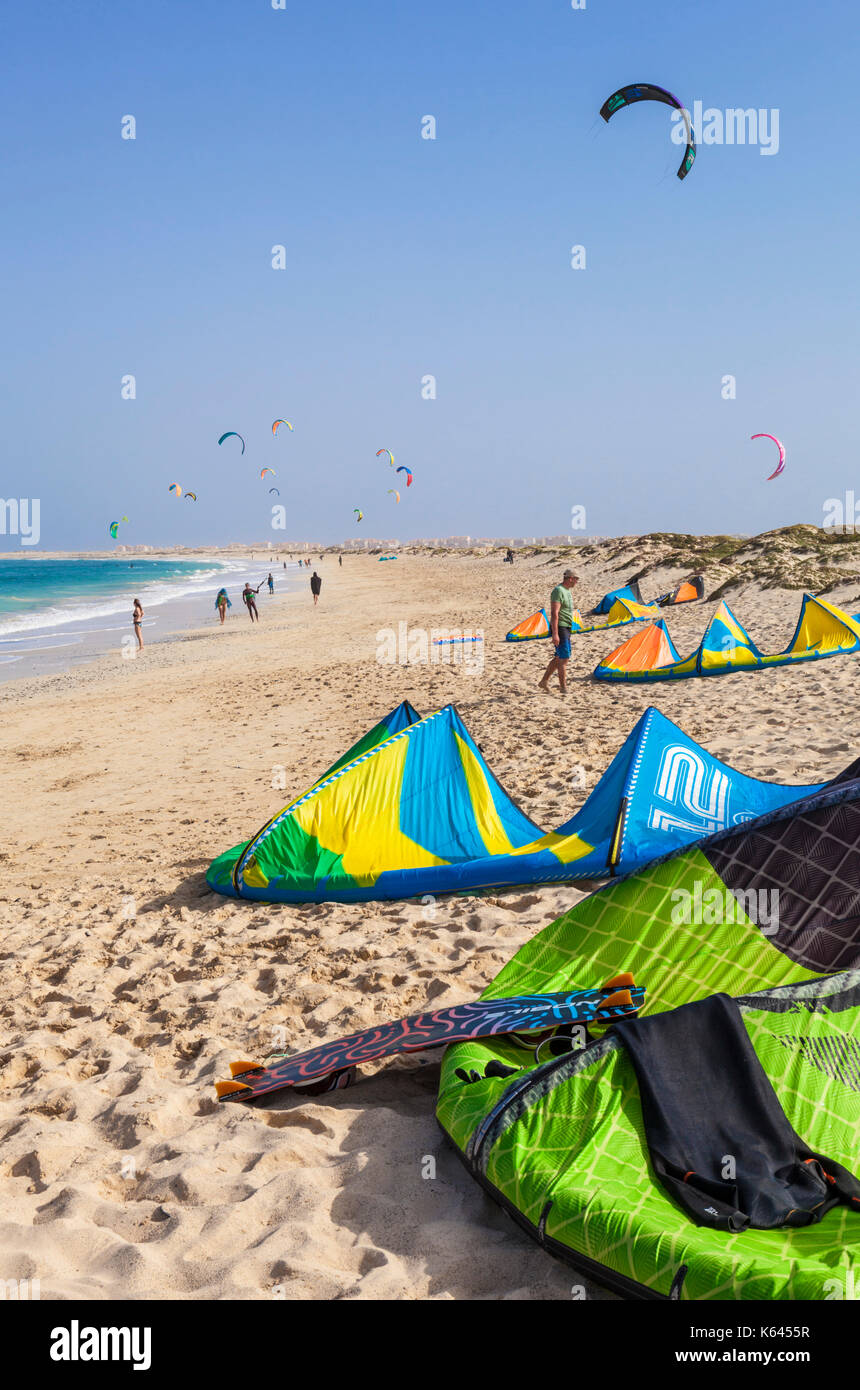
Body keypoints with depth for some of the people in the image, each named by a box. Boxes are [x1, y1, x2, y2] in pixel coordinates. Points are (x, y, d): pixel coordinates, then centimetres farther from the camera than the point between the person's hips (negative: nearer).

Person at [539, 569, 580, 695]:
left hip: (566, 628, 10)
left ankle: (544, 681, 22)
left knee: (559, 657, 14)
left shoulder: (567, 591, 15)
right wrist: (555, 634, -26)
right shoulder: (558, 591, -17)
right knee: (564, 658, -8)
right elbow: (554, 613, -22)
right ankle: (563, 687, -3)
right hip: (560, 628, -10)